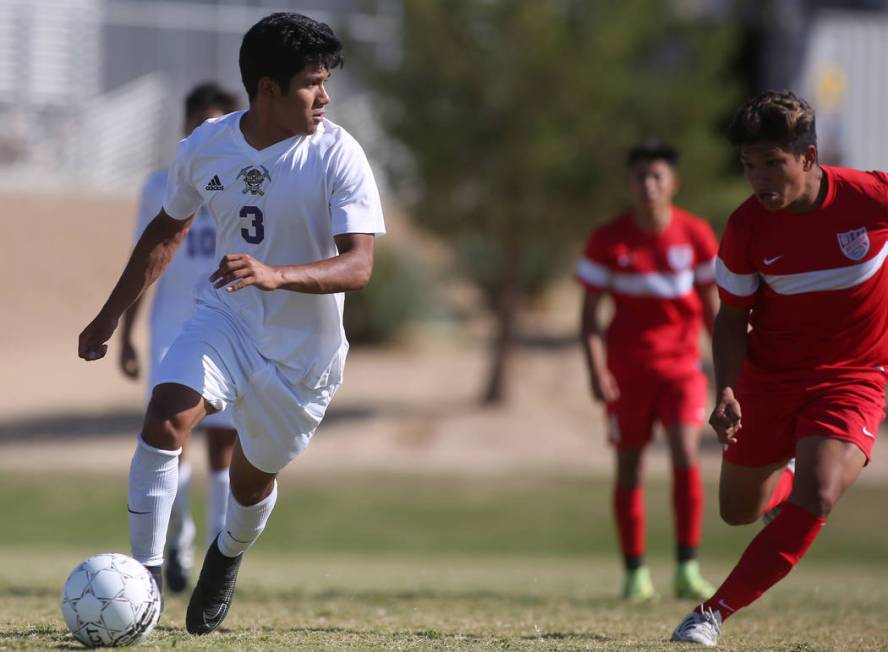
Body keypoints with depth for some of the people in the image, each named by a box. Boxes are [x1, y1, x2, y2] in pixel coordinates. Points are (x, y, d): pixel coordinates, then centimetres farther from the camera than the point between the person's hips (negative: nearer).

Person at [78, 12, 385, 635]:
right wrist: (110, 316, 14)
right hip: (225, 317, 2)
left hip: (303, 348, -2)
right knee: (164, 416, -25)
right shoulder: (206, 146, -8)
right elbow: (169, 230, 11)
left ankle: (227, 558, 48)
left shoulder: (337, 155, -20)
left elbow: (359, 265, -28)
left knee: (252, 476, 13)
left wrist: (275, 275, -46)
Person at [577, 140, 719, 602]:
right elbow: (589, 313, -1)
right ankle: (635, 574, 14)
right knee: (628, 467, 2)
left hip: (680, 363, 0)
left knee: (686, 453, -18)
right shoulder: (608, 241, -4)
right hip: (626, 368, 0)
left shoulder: (695, 235, -2)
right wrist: (596, 370, -13)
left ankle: (687, 571, -15)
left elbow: (711, 304, 6)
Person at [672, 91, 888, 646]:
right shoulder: (747, 227, -13)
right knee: (739, 511, 12)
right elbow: (733, 318, -1)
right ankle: (783, 476, 50)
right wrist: (727, 391, -17)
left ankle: (713, 614, -17)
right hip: (769, 376, 3)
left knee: (815, 500, -25)